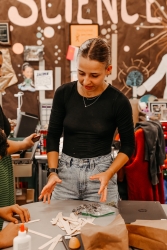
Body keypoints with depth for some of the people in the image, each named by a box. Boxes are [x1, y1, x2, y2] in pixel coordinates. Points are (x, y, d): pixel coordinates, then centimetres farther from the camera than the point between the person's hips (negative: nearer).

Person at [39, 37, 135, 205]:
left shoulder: (118, 101, -11)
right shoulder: (63, 93, -5)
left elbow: (128, 145, -1)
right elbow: (53, 136, 3)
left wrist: (109, 174, -14)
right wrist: (52, 172, -9)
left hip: (101, 172, -2)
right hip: (66, 172, 2)